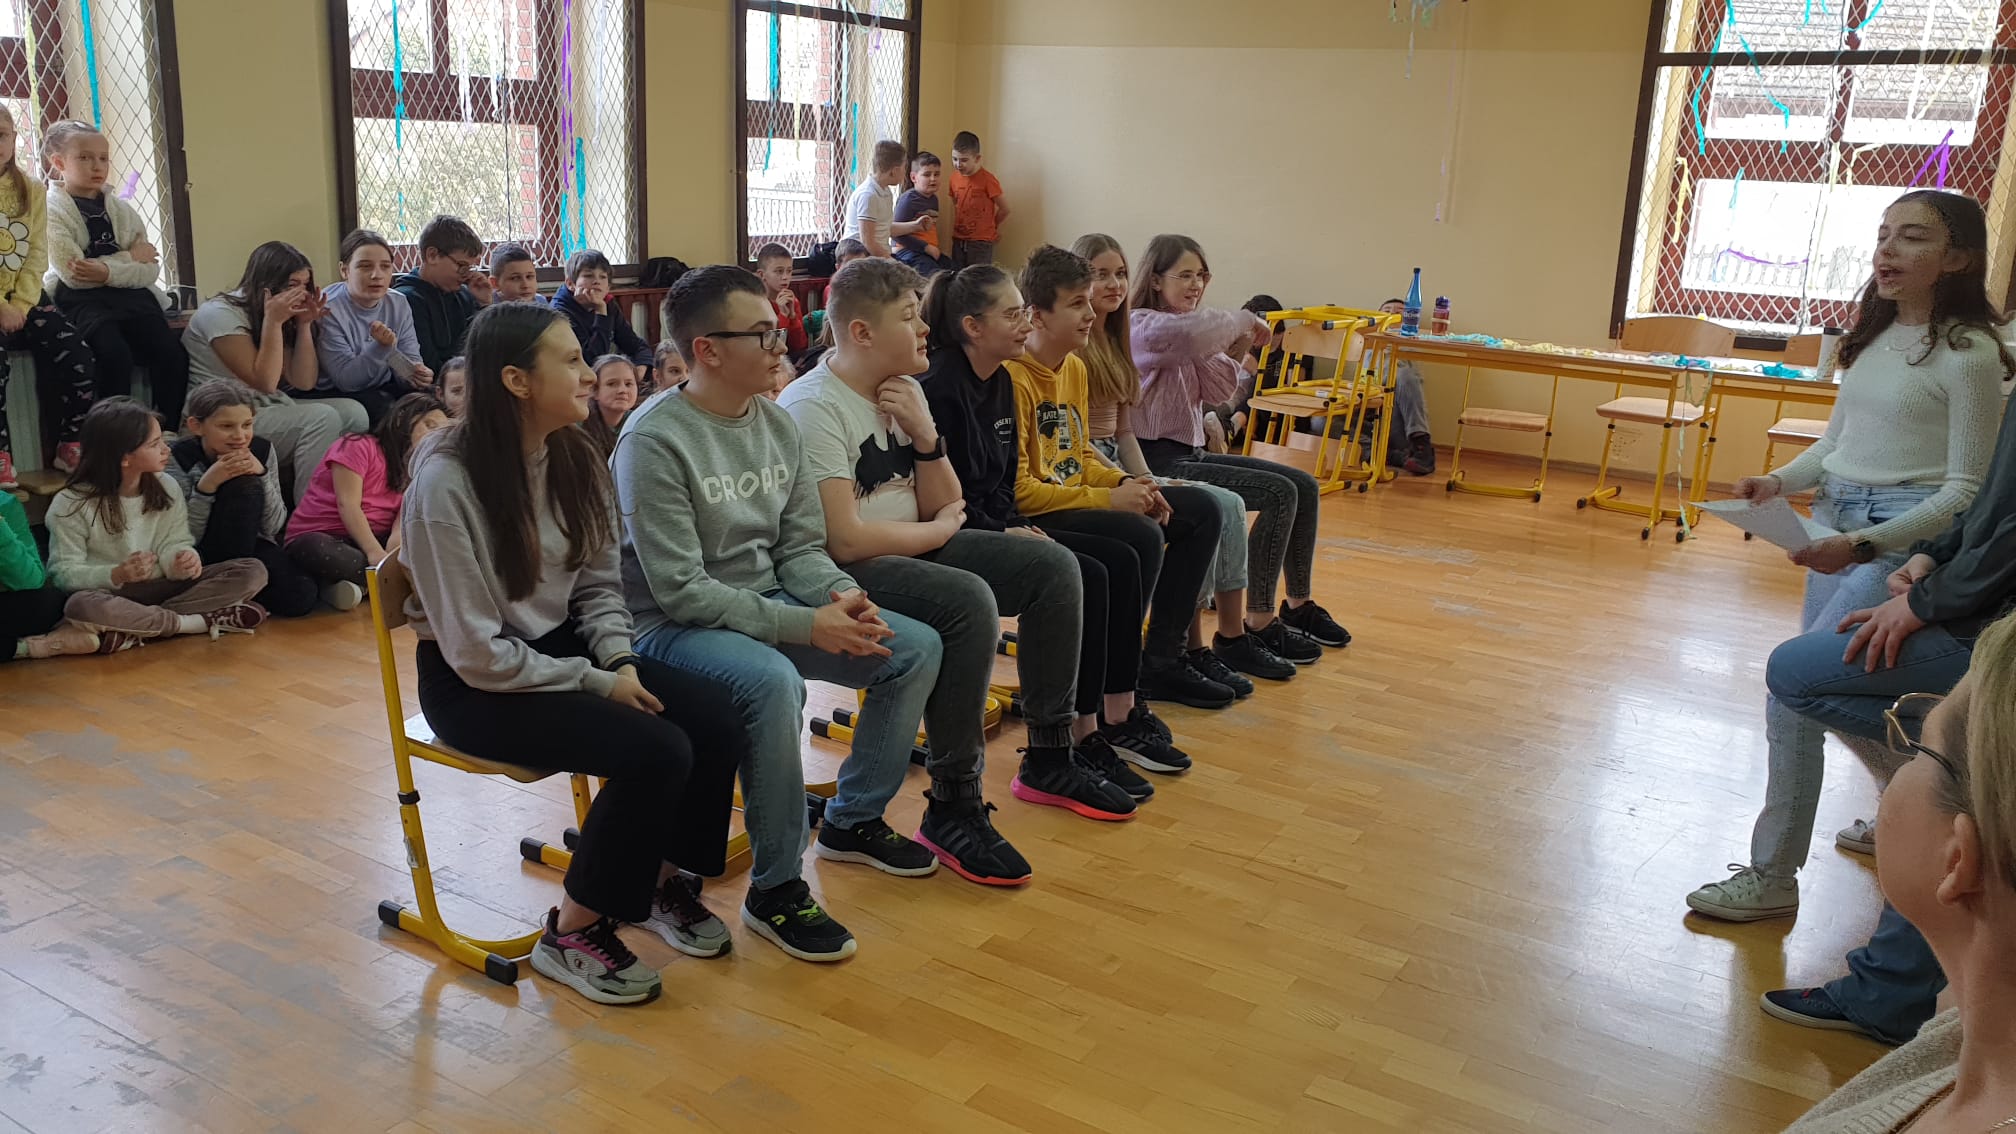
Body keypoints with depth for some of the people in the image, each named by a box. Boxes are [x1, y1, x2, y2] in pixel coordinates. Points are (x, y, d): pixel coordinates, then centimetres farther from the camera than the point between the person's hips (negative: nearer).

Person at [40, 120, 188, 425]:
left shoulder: (122, 210, 15)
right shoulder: (51, 209, 0)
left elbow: (150, 271, 3)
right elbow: (73, 274, -11)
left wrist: (107, 271, -15)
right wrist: (130, 257, -4)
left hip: (128, 296, 4)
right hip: (80, 300, -4)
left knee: (172, 353, -21)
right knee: (115, 354, -32)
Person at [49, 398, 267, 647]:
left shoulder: (166, 487, 2)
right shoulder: (71, 504, -10)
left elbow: (173, 543, -1)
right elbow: (63, 572, -11)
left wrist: (183, 560, -26)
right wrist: (117, 575, -29)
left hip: (163, 588, 4)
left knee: (252, 571, -15)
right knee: (81, 606, -41)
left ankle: (140, 628, -26)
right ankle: (202, 621, -30)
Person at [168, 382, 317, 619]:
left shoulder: (262, 450, -6)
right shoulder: (179, 458, -14)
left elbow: (273, 528, -7)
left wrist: (262, 475, -22)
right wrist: (207, 484, -30)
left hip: (251, 546, 2)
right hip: (203, 557, -2)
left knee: (300, 596, -29)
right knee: (245, 487, -28)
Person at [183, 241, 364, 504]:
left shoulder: (283, 320, 13)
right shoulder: (221, 314, -10)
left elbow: (304, 382, 7)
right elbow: (265, 382, -17)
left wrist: (304, 325, -1)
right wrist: (273, 321, -19)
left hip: (271, 408, 8)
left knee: (352, 412, -12)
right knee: (321, 418, -28)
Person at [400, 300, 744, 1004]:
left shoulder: (573, 458, 0)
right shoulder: (446, 480, -21)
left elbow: (598, 582, 9)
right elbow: (477, 652, -20)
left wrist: (619, 659, -9)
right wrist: (596, 683, -19)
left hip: (559, 646, 7)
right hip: (472, 683, -7)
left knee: (716, 719, -16)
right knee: (655, 751, -26)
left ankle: (662, 879, 9)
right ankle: (573, 933, -5)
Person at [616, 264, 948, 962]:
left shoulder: (777, 423, 4)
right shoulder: (654, 441, -18)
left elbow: (800, 546, 9)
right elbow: (681, 590, -22)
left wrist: (841, 596, -13)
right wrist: (806, 625, -26)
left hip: (767, 604, 8)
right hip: (674, 626, -8)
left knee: (916, 649, 0)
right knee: (773, 682, -37)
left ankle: (853, 821, 18)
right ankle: (776, 890, -19)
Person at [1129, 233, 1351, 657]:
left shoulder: (1186, 331, 14)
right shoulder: (1142, 326, -14)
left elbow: (1216, 392, 8)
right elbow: (1189, 334, -38)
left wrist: (1235, 350, -8)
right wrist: (1243, 321, -21)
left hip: (1190, 451, 10)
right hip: (1159, 459, -10)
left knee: (1304, 486, 8)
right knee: (1280, 494, -20)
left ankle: (1299, 606, 19)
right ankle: (1259, 623, -15)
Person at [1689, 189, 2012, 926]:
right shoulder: (1874, 336, 8)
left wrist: (1864, 545, -25)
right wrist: (1779, 481, -4)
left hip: (1903, 540, -8)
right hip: (1836, 525, 8)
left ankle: (1772, 878, -4)